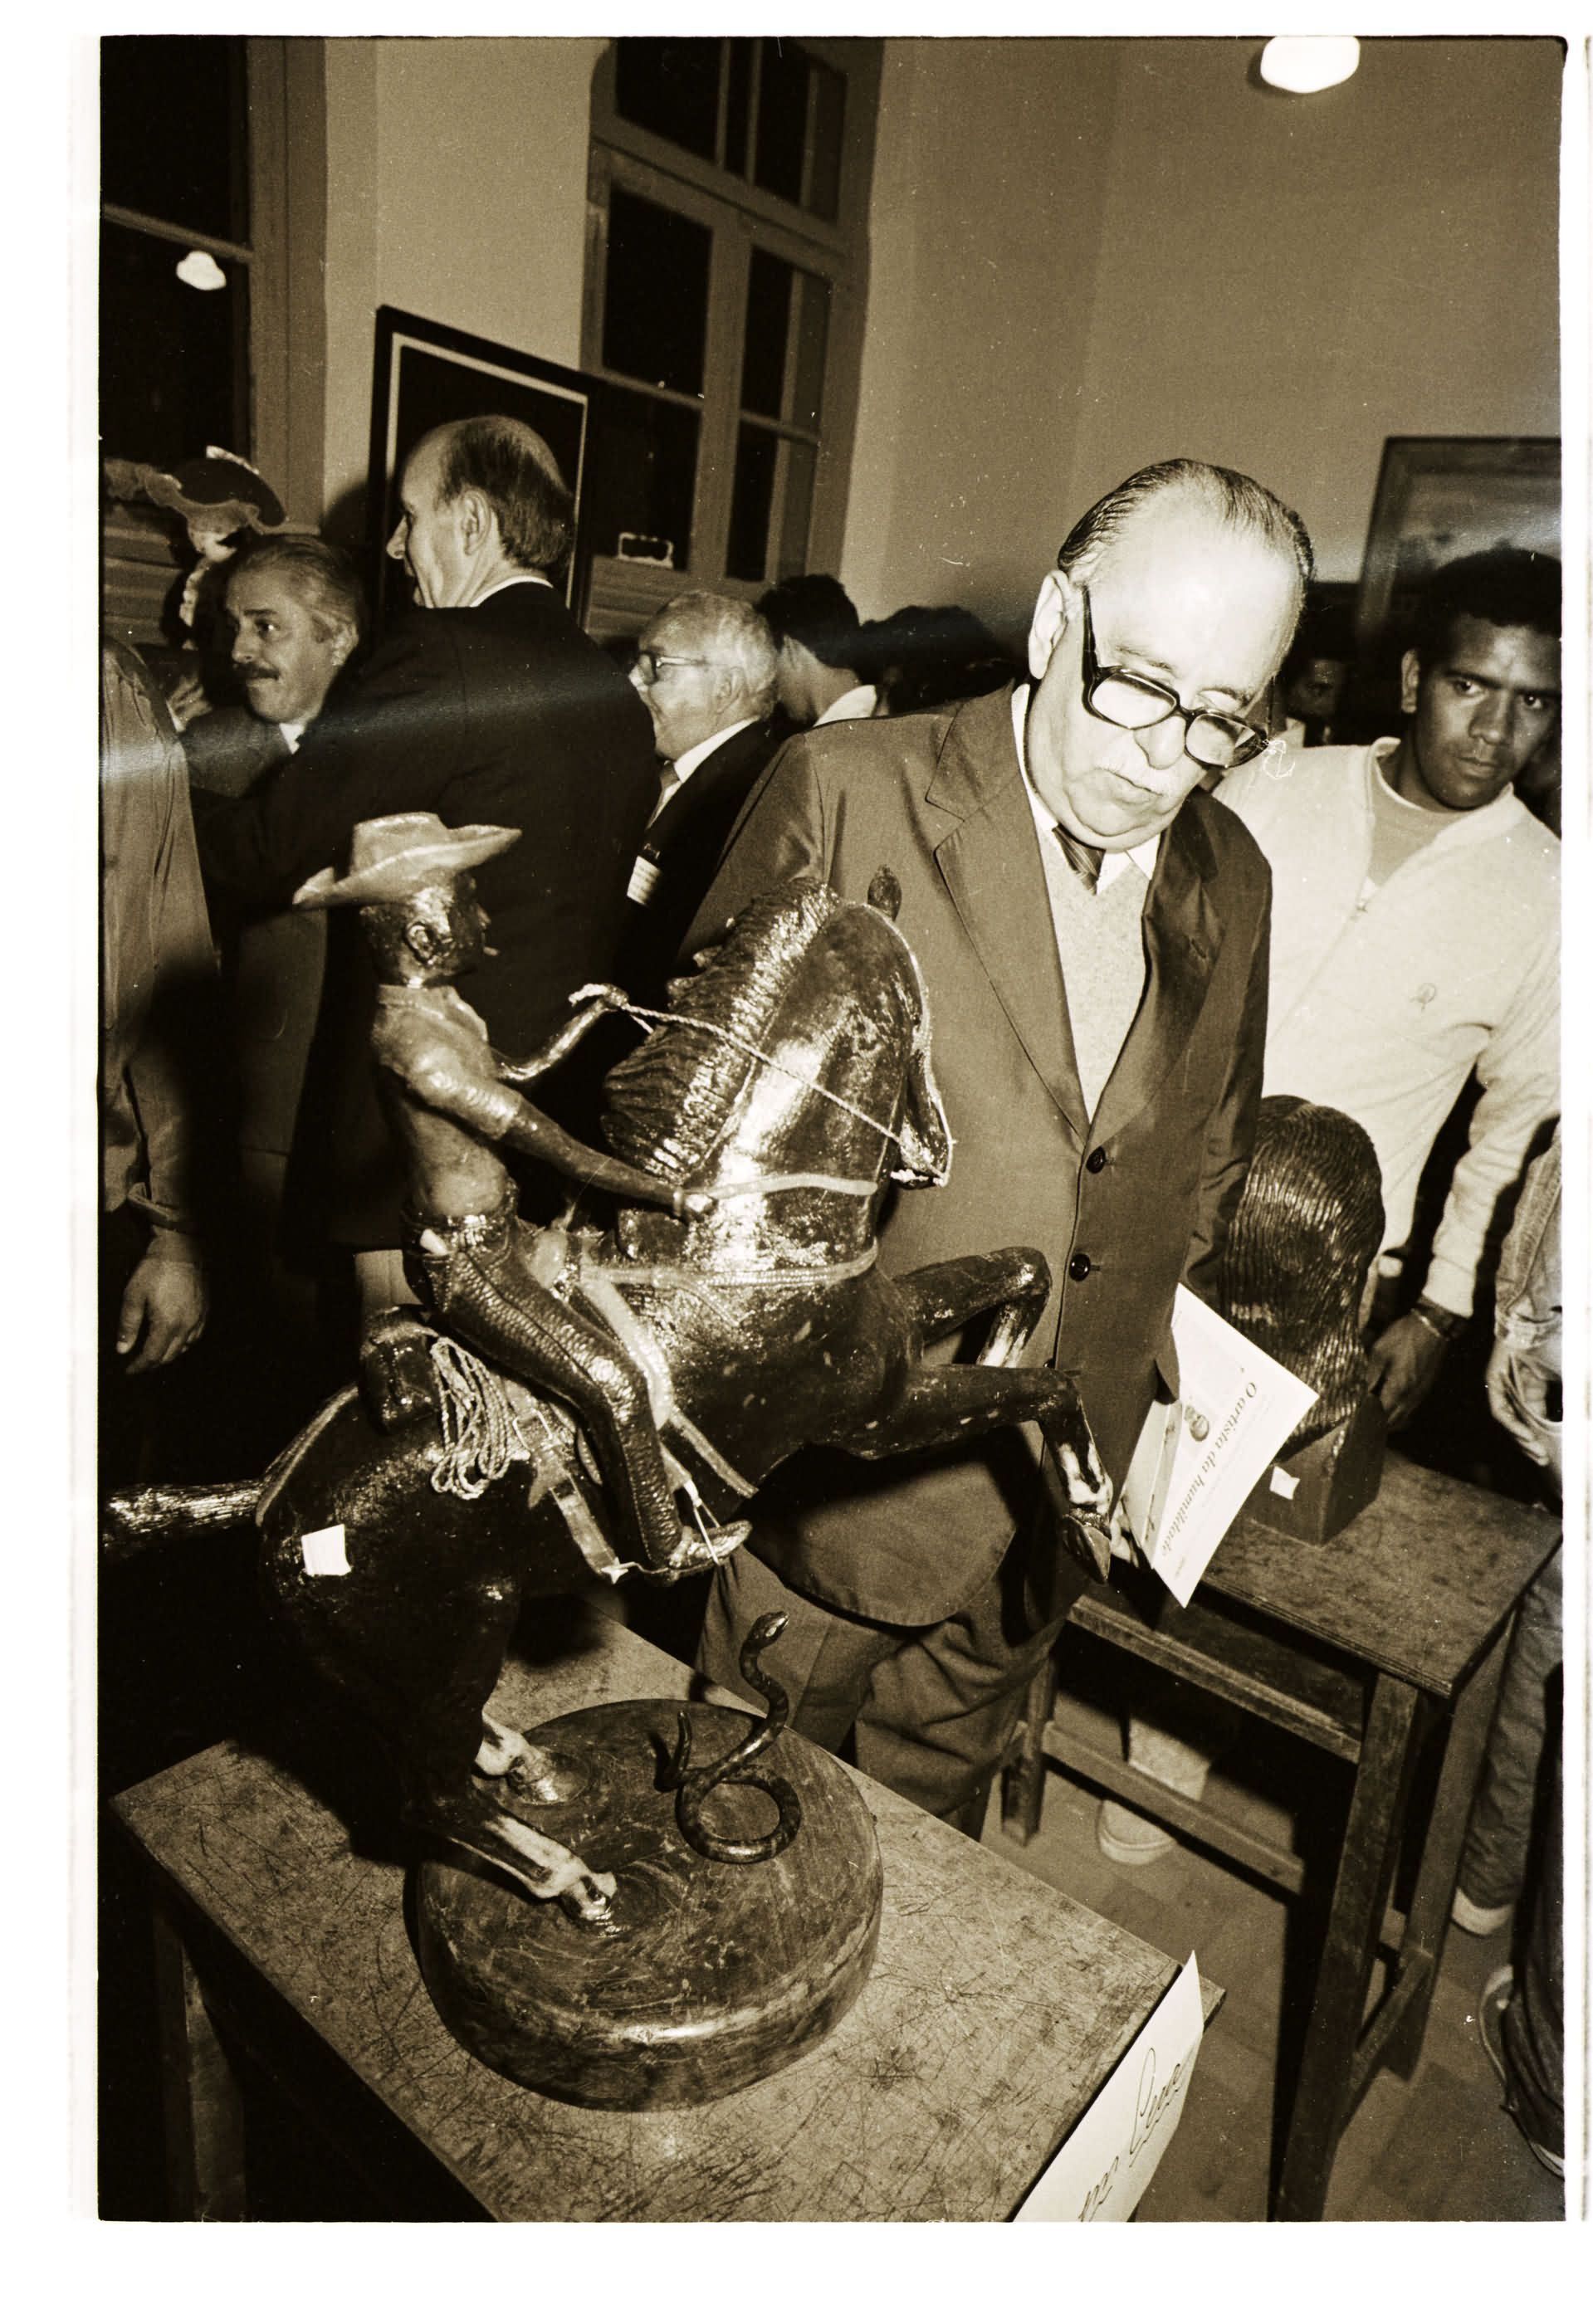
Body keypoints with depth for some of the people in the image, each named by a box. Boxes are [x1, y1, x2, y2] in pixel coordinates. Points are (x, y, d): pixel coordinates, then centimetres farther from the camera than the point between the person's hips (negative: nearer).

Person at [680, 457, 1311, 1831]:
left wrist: (1182, 1340, 6)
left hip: (1049, 1520, 4)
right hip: (830, 1494, -3)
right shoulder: (846, 796, -14)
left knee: (928, 1830, 25)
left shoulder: (1232, 885, 2)